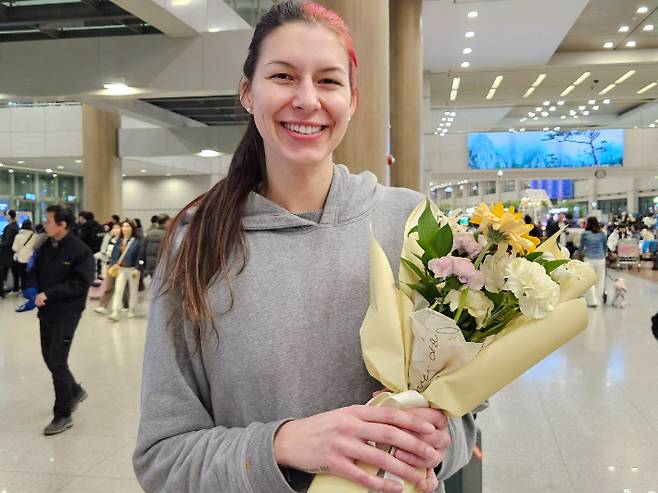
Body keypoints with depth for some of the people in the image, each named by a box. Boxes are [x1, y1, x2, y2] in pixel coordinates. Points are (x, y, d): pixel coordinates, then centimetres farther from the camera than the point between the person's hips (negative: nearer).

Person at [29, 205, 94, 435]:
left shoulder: (80, 251, -15)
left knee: (57, 361, -7)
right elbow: (35, 272, 15)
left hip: (67, 313, -7)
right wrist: (34, 290, -7)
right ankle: (75, 391, 39)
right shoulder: (45, 247, 6)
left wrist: (48, 293, -21)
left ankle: (63, 415, 7)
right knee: (49, 358, 15)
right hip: (46, 311, 7)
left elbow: (81, 283, -19)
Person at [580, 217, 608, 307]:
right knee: (600, 280, 11)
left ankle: (592, 301, -1)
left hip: (589, 259, -2)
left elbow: (581, 247, 11)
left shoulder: (584, 234, -1)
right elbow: (605, 246, 15)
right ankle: (598, 299, 17)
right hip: (601, 258, 2)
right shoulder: (602, 234, 4)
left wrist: (583, 252, 32)